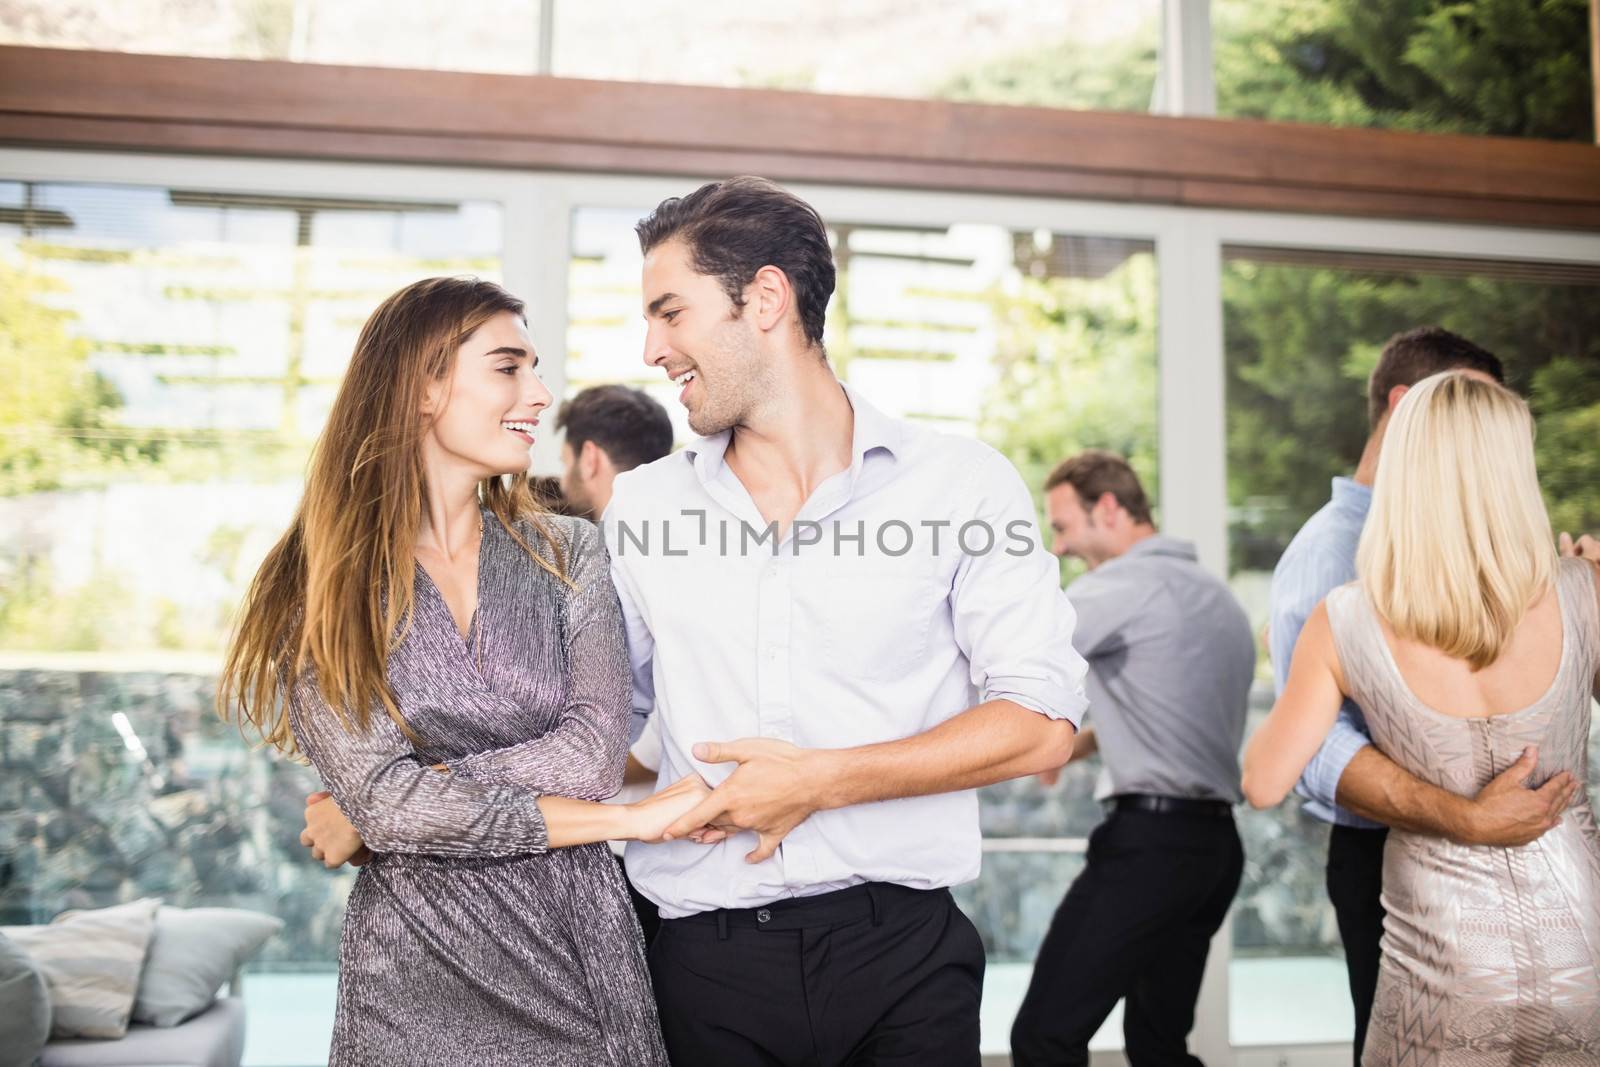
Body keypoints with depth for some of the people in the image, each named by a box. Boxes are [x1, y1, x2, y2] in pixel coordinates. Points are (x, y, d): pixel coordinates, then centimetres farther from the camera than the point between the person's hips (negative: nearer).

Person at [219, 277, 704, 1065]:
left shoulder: (568, 555, 1)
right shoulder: (320, 588, -4)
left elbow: (591, 752, -10)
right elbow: (379, 794, -14)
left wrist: (367, 816, -14)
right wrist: (627, 819, -16)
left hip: (580, 946, 2)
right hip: (417, 969, -1)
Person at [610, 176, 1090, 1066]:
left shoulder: (962, 483, -3)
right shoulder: (640, 508, 7)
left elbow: (1041, 725, -8)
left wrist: (818, 782, -12)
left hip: (904, 955, -2)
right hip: (708, 958, 2)